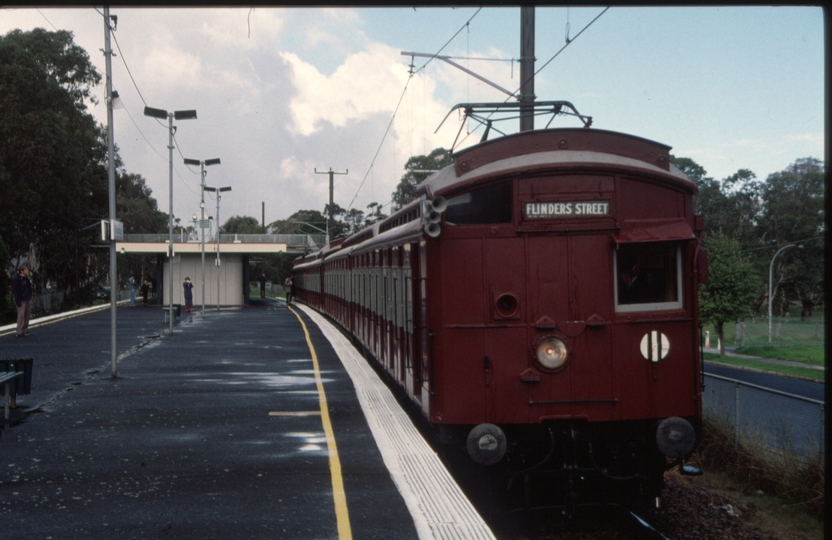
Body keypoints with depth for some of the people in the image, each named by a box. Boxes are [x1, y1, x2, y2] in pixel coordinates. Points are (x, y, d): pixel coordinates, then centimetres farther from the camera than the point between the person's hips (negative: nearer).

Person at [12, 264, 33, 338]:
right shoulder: (16, 279, -13)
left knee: (27, 315, 9)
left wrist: (30, 297, 16)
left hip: (28, 299, 8)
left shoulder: (26, 278, 12)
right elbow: (15, 291, -15)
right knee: (21, 315, -8)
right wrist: (18, 301, -19)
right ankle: (19, 332, -4)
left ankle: (25, 330, 17)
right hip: (21, 300, -8)